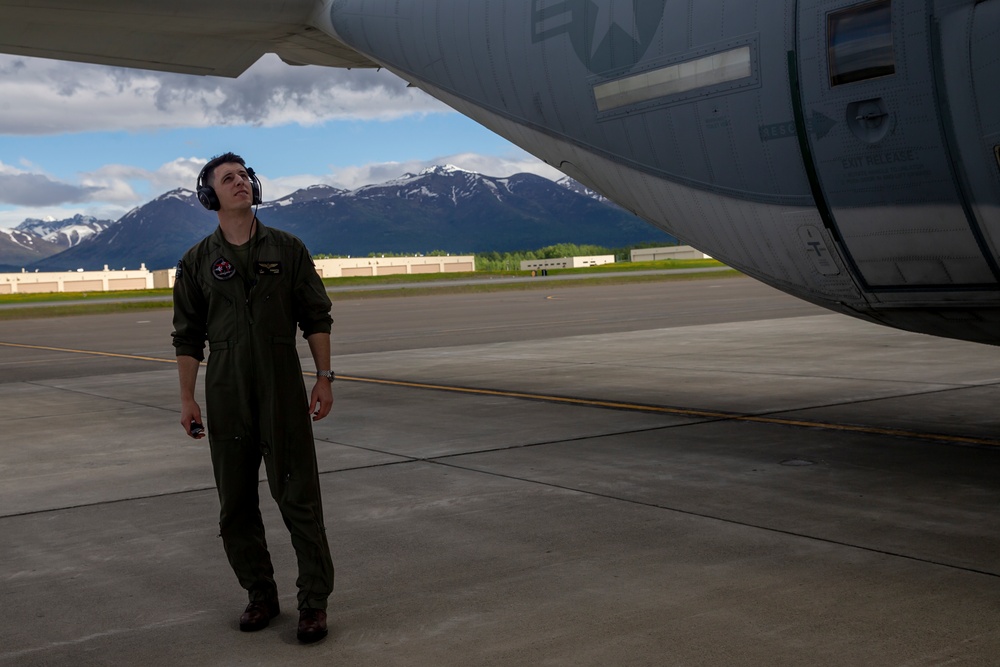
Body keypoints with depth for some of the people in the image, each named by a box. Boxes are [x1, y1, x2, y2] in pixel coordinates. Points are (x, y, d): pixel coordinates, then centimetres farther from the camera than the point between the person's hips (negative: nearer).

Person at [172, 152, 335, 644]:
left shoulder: (287, 249, 5)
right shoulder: (197, 262, 7)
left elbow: (316, 318, 5)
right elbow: (188, 336, 8)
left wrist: (324, 378, -2)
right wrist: (187, 399, 3)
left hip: (283, 391, -2)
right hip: (226, 396, 2)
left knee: (298, 496, -2)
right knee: (236, 503, 7)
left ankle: (314, 600, 5)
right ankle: (260, 595, 21)